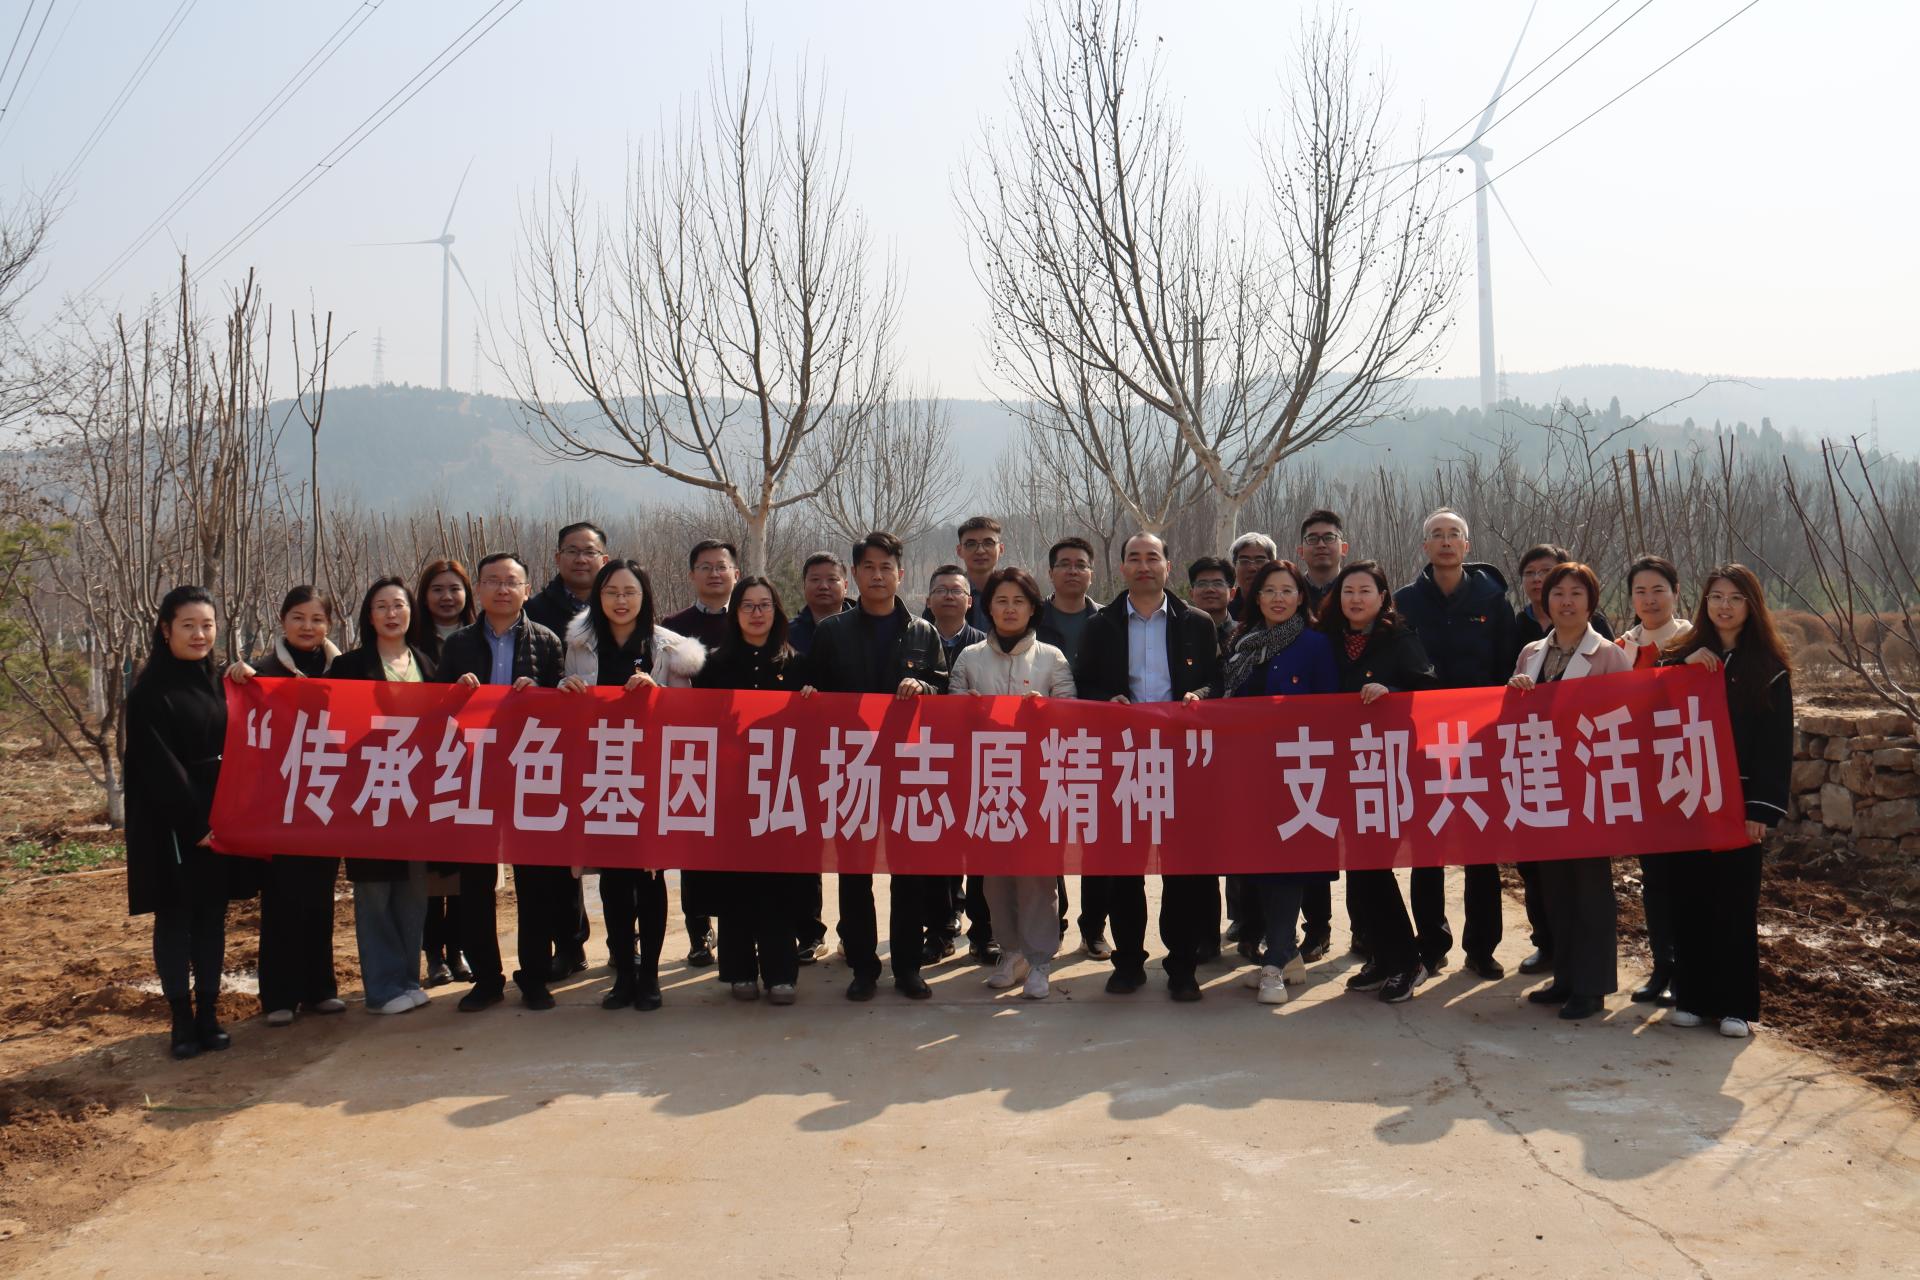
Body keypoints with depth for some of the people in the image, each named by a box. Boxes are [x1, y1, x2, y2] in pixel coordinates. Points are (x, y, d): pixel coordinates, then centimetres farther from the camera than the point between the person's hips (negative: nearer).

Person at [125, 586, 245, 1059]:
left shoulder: (216, 683, 10)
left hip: (219, 818, 6)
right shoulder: (151, 691, -8)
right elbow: (159, 766, -13)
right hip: (173, 822, -5)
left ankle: (208, 1013, 14)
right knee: (175, 915, 2)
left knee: (212, 913, 8)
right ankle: (182, 1019, 8)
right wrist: (195, 823, -17)